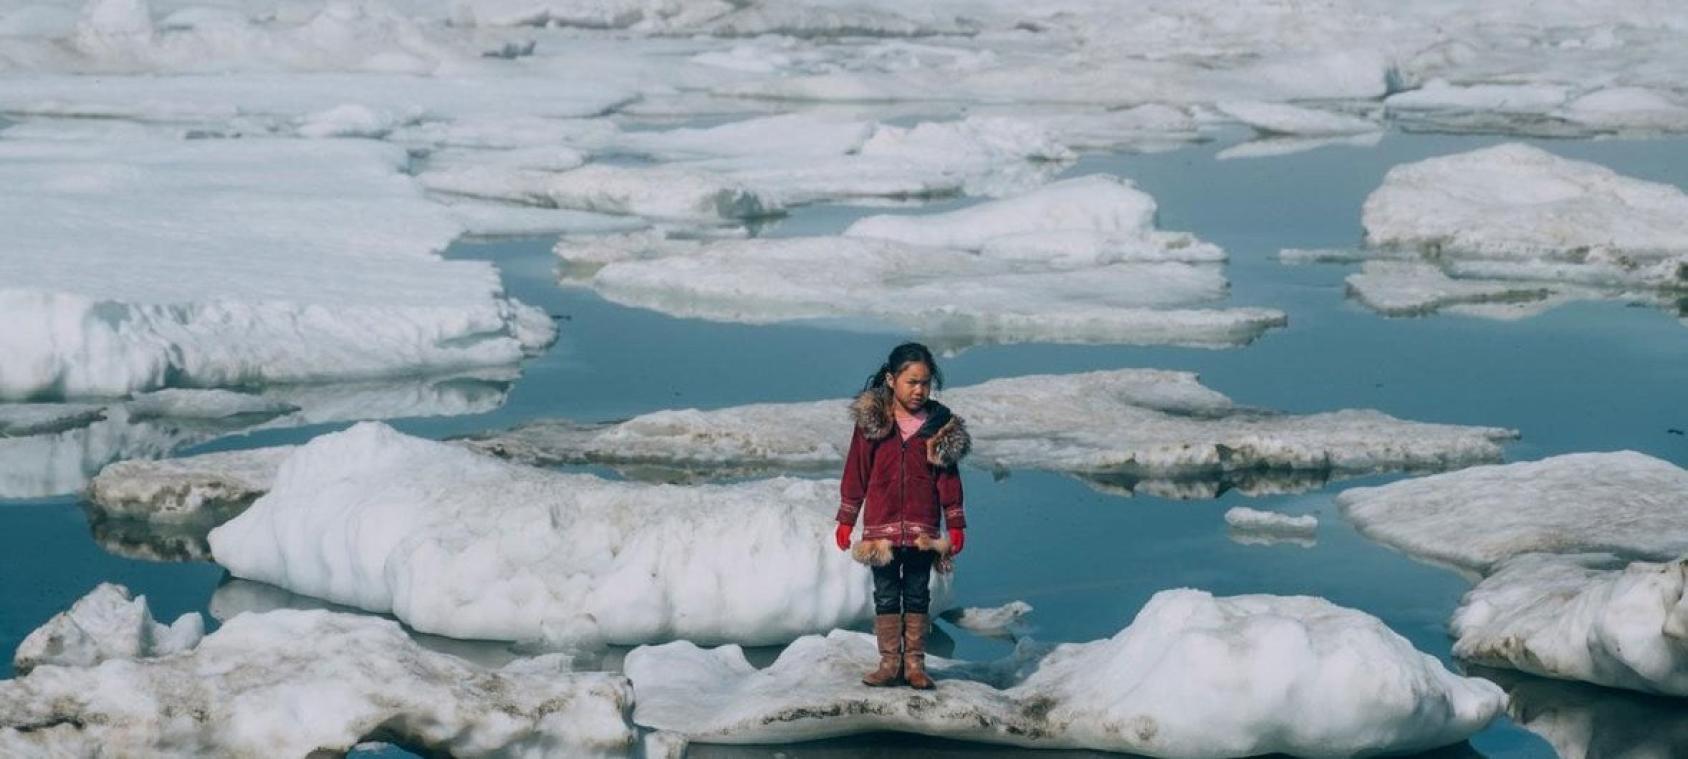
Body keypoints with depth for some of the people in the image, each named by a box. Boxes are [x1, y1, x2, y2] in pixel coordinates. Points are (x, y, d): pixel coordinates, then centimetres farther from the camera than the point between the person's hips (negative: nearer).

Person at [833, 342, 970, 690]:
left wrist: (955, 525, 4)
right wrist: (846, 520, 3)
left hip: (922, 530, 1)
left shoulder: (940, 425, 1)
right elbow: (856, 472, 3)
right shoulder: (871, 420, -2)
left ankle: (915, 663, 13)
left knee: (917, 596, 7)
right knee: (886, 596, 5)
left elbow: (948, 478, 5)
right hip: (881, 527, -1)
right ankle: (889, 662, 10)